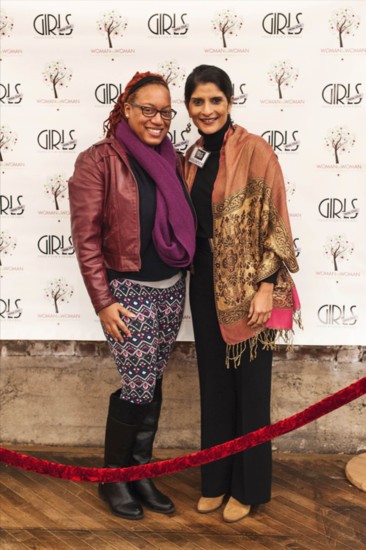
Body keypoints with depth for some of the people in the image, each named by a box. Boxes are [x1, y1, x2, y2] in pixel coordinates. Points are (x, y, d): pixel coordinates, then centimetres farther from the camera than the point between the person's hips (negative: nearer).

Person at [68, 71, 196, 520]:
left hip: (171, 289, 6)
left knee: (152, 384, 13)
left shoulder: (170, 159, 8)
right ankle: (112, 479, 22)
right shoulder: (98, 161, -10)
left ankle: (140, 471, 30)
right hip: (129, 291, -6)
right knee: (138, 388, -1)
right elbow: (86, 238, -12)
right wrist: (103, 302, -14)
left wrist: (182, 275, 7)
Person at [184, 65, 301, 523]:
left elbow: (275, 222, -13)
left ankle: (247, 486, 24)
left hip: (247, 287, -6)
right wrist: (191, 272, 11)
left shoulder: (254, 150, -11)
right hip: (205, 284, 6)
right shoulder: (192, 157, 8)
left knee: (249, 384, 7)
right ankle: (216, 479, 31)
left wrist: (266, 286, -17)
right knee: (213, 382, 14)